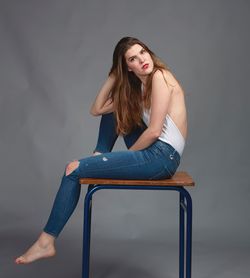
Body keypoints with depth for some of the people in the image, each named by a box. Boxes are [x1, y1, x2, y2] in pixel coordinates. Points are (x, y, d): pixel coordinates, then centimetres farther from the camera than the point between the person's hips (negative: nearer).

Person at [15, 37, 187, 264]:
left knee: (74, 169, -8)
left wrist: (127, 154, -4)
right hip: (151, 149, 9)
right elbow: (96, 110, 15)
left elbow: (154, 131, -17)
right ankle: (100, 158, 13)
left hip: (162, 156, -9)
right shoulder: (136, 88, 15)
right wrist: (114, 76, 11)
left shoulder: (160, 76, -10)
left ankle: (47, 242, -1)